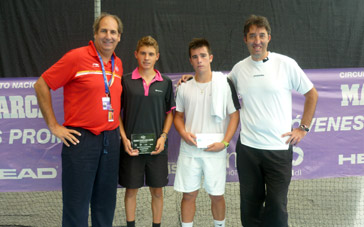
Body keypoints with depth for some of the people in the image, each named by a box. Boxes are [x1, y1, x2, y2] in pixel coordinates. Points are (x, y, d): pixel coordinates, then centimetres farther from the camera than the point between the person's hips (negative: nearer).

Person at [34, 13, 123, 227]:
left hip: (111, 139, 6)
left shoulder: (118, 64, 10)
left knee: (106, 203, 14)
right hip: (81, 138, -6)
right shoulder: (77, 57, -8)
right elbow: (41, 85, -6)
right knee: (77, 203, 0)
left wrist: (118, 127, 14)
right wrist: (54, 126, -8)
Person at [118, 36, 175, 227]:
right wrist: (124, 138, -8)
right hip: (131, 145, -1)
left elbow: (170, 112, 8)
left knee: (157, 191, 9)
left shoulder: (166, 83, 4)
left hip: (156, 146, 1)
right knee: (131, 189, 10)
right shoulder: (126, 81, -1)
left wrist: (163, 136, -5)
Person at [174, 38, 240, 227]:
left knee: (217, 195, 8)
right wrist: (184, 134, -6)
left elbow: (234, 115, -2)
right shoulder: (184, 87, 7)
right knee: (188, 194, 7)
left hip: (215, 151, -2)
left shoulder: (224, 84, -2)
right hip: (189, 151, 2)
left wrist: (224, 142, -11)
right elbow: (178, 116, 14)